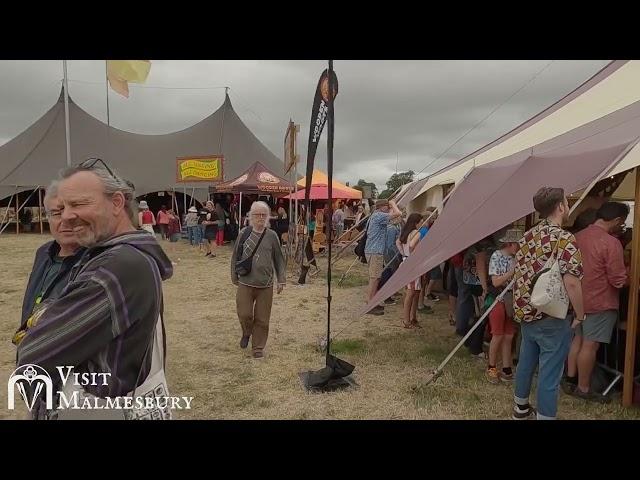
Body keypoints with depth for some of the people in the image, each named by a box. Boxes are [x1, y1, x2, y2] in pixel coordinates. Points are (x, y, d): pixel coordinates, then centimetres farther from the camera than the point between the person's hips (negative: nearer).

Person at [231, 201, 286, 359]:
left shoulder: (272, 235, -1)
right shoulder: (244, 233, -1)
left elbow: (279, 259, 5)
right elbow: (236, 256, 7)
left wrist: (281, 280, 3)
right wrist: (234, 276, 9)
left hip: (265, 285, 0)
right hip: (245, 283, 0)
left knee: (262, 319, 5)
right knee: (244, 314, -1)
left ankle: (258, 347, 23)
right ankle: (247, 333, 32)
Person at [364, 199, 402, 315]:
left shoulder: (375, 215, 17)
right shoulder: (379, 215, -15)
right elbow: (397, 213, -21)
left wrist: (391, 207, 20)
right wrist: (393, 203, -4)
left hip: (373, 250, 11)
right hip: (375, 251, -11)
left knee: (375, 277, 16)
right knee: (374, 278, -7)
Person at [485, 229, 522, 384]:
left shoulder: (515, 258, 4)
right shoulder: (496, 256, -10)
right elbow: (496, 282, -14)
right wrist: (513, 271, -19)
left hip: (512, 300, 5)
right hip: (498, 300, -5)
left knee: (508, 336, 8)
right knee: (498, 336, 1)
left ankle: (506, 370, 18)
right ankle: (491, 368, 18)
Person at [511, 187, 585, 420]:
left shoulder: (526, 238, 6)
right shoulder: (565, 239, -16)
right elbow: (571, 282, -24)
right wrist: (579, 315, -11)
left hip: (526, 314, 8)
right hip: (554, 318, -7)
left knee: (526, 362, 22)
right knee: (549, 373, 3)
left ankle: (521, 408, 39)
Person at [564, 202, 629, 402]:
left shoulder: (577, 237, 2)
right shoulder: (611, 243, -20)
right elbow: (619, 280, -17)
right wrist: (629, 275, 1)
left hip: (579, 299, 7)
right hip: (600, 302, -7)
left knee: (578, 339, 18)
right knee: (590, 345, 3)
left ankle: (570, 379, 28)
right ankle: (583, 388, 15)